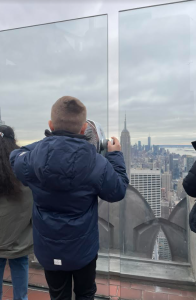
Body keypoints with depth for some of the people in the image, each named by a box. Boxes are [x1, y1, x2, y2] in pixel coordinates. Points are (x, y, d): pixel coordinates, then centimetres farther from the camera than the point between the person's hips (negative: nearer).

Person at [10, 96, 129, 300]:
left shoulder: (31, 160, -22)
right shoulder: (97, 164, -27)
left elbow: (15, 158, 4)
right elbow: (117, 192, -9)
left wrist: (45, 143, 4)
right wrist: (116, 156, 0)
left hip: (48, 248, 2)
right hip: (83, 248, -1)